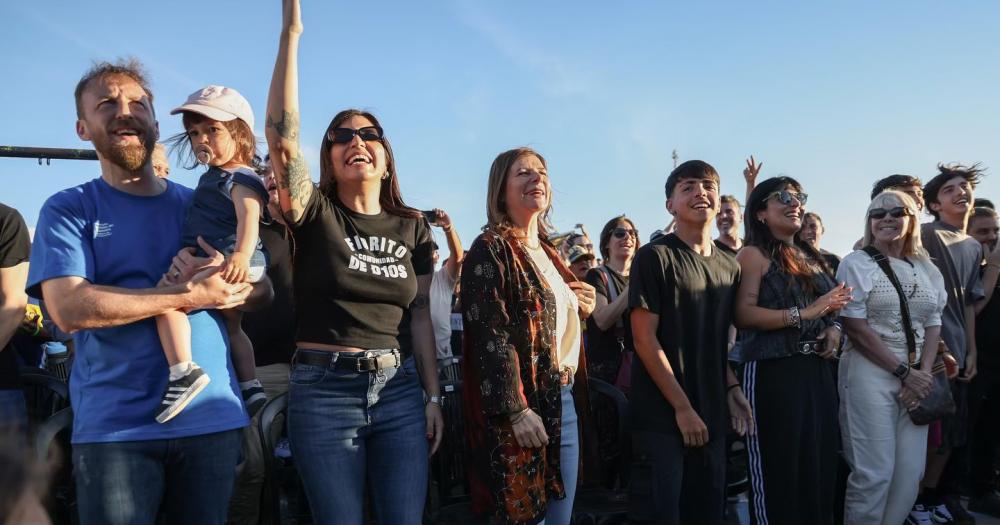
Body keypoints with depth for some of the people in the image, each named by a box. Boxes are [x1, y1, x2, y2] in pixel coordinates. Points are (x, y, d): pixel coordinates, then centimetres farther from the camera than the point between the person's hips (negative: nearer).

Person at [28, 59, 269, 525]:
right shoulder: (68, 209, 2)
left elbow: (262, 289, 9)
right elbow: (69, 308, -13)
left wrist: (228, 280, -14)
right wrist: (192, 296, -15)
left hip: (214, 418, 3)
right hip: (113, 426, -3)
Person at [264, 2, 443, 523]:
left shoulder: (412, 227, 8)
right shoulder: (316, 215, -2)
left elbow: (420, 315, 9)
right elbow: (282, 136, -17)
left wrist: (432, 396, 6)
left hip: (399, 389, 3)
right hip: (323, 389, -2)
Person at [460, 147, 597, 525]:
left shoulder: (548, 253, 17)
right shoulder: (490, 250, -7)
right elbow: (491, 335, -16)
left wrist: (584, 309, 8)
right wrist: (516, 410, -21)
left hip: (565, 401, 8)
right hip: (524, 404, -8)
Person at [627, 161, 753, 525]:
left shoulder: (729, 267, 12)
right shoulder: (654, 257, -7)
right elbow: (645, 339, -13)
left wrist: (731, 388, 4)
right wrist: (682, 408, -14)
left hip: (710, 416, 6)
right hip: (661, 415, -6)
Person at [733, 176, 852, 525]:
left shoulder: (811, 257, 17)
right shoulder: (754, 255, -5)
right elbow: (743, 314, -16)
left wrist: (833, 327, 5)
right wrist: (803, 314, -20)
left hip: (816, 371, 7)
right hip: (772, 373, -7)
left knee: (820, 465, 13)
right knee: (778, 471, 0)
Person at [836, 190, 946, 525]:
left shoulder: (927, 268, 11)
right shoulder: (856, 264, -5)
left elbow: (933, 326, 10)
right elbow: (856, 329, -10)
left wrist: (923, 373, -6)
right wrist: (904, 372, -12)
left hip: (918, 376, 5)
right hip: (870, 373, -5)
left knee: (911, 471, 6)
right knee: (875, 471, -5)